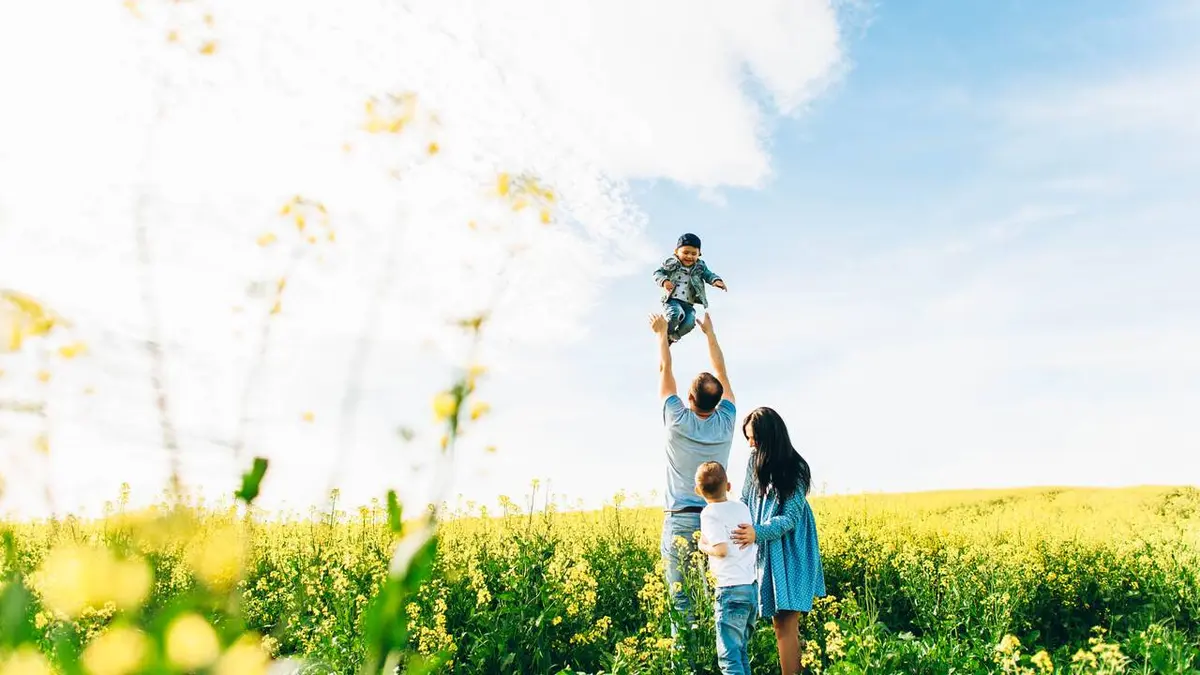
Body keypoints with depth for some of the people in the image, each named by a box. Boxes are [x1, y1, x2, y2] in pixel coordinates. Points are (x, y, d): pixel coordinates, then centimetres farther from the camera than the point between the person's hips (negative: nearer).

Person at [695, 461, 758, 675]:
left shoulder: (709, 514, -9)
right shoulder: (742, 507, 11)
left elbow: (721, 549, -20)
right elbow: (755, 546, 16)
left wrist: (703, 546, -2)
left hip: (731, 589, -8)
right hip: (752, 587, 8)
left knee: (728, 655, -5)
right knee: (741, 650, 18)